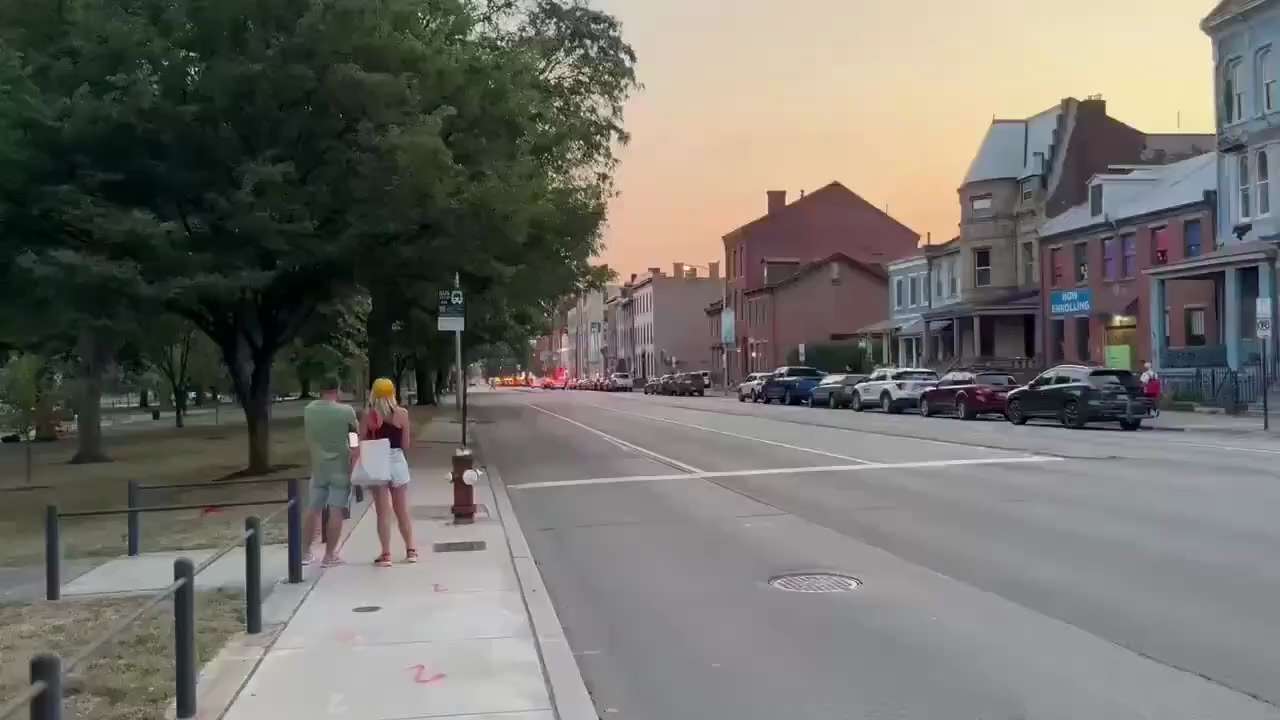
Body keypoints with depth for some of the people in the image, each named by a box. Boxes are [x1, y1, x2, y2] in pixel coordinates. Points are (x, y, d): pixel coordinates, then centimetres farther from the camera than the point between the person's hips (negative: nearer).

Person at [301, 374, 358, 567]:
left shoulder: (309, 410, -2)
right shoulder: (346, 410, -15)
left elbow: (307, 435, 12)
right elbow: (357, 429, 0)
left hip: (318, 467, 4)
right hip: (340, 467, -4)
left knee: (313, 510, 14)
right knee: (336, 512, 1)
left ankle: (306, 552, 19)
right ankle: (330, 555, 2)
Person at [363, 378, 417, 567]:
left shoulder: (369, 415, -8)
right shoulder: (402, 413, -5)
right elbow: (405, 444, -1)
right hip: (397, 462, 2)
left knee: (383, 513, 4)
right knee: (403, 510, 14)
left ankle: (386, 554, 6)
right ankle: (411, 550, 21)